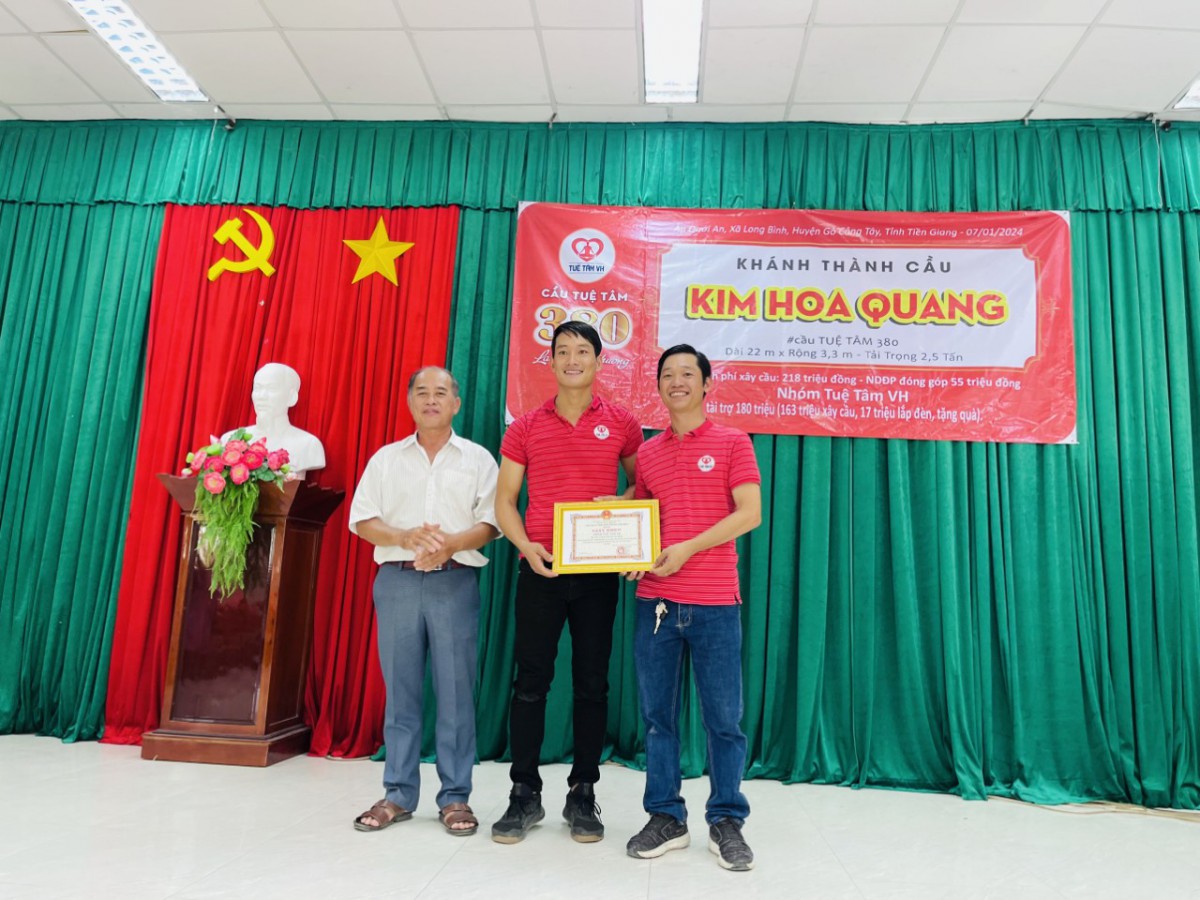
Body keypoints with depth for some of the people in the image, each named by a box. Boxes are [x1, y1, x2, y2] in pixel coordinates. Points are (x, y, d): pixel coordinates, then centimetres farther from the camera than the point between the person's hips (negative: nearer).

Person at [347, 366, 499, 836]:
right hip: (397, 580, 2)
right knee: (400, 690, 6)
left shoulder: (478, 458, 8)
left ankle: (455, 797, 12)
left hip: (455, 581, -1)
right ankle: (398, 794, 18)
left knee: (456, 692, 1)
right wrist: (406, 537, -13)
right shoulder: (386, 458, 12)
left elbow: (491, 522, 0)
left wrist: (451, 543, -19)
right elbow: (363, 520, 5)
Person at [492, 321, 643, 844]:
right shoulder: (526, 427, 5)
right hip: (541, 568, 0)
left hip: (598, 570, 0)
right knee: (531, 680, 4)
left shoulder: (622, 424, 4)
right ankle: (525, 795, 18)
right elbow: (504, 500, 6)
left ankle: (583, 794, 22)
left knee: (592, 683, 7)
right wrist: (526, 545, -11)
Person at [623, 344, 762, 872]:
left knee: (723, 717, 4)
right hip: (655, 600, 4)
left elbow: (750, 514, -6)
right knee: (657, 714, 8)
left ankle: (726, 822, 19)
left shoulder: (731, 443, 2)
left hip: (714, 603, -3)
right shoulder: (647, 453, 13)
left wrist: (688, 548, -14)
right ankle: (666, 818, 21)